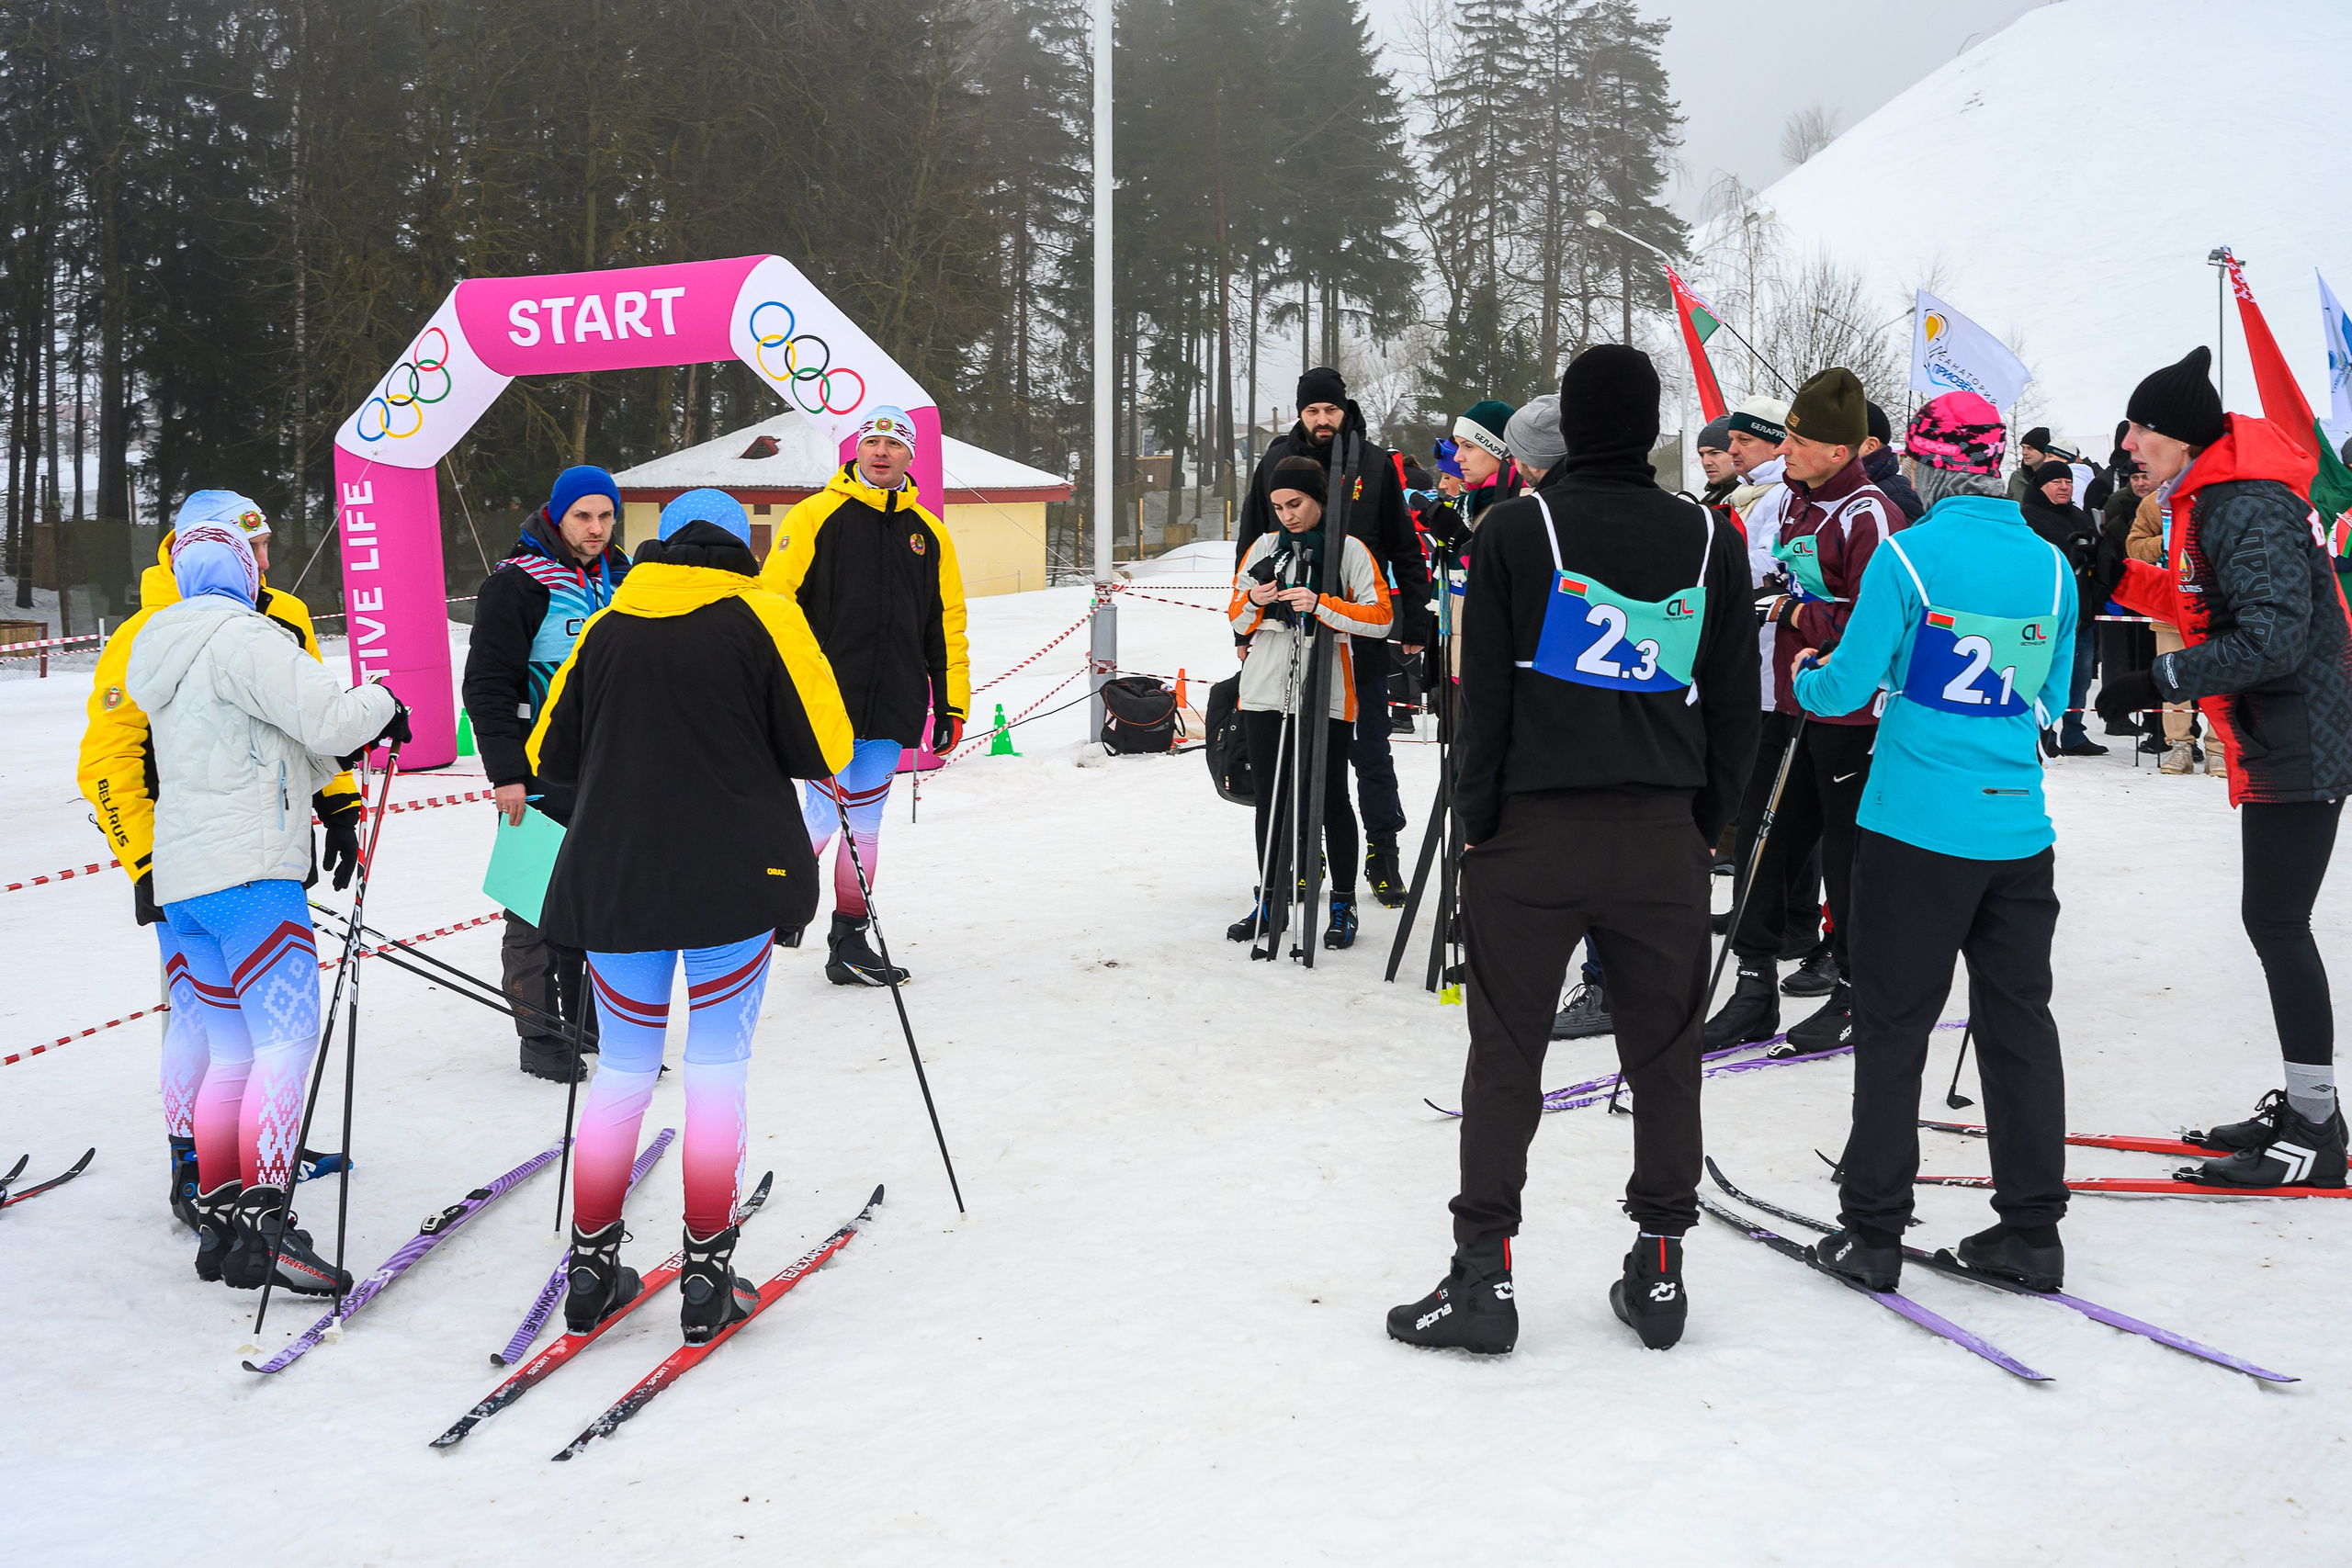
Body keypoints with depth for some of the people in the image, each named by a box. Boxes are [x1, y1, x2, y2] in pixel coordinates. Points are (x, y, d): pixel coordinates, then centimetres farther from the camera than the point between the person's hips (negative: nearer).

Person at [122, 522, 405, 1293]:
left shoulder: (168, 656, 22)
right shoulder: (244, 638, -8)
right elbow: (326, 720, -17)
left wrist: (342, 753, 22)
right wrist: (382, 704, 2)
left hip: (184, 880, 10)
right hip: (248, 873, -9)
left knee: (231, 1053, 11)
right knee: (288, 1036, -12)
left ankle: (218, 1221, 12)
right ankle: (265, 1225, -19)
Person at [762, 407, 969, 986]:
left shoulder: (928, 533, 13)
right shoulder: (815, 516, 0)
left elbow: (947, 625, 16)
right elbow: (773, 599, -3)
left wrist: (951, 705, 13)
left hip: (893, 707, 4)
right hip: (825, 699, -4)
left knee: (865, 822, 7)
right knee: (826, 812, -8)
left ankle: (851, 941, 14)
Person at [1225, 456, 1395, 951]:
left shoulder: (1349, 550, -2)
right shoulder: (1263, 548, 10)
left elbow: (1381, 617, -9)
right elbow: (1238, 622, 14)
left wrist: (1321, 605, -20)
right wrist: (1253, 603, -8)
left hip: (1326, 697, -4)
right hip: (1265, 694, 4)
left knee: (1331, 798, 2)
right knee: (1270, 799, 10)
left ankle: (1343, 906, 11)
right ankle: (1269, 904, 20)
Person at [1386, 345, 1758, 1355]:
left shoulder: (1518, 531, -4)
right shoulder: (1709, 539, 5)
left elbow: (1484, 692, -3)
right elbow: (1735, 701, 9)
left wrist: (1478, 818, 4)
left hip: (1534, 829, -2)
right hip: (1664, 836, 3)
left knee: (1506, 1051, 3)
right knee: (1664, 1052, 11)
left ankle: (1484, 1271, 4)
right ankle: (1660, 1265, 17)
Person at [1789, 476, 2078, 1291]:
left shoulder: (1908, 555, -10)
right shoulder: (2053, 566, 5)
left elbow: (1847, 687, -7)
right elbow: (2052, 701, 14)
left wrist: (1805, 679, 14)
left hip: (1915, 828, -4)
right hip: (2019, 832, 4)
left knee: (1893, 1026, 4)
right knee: (2020, 1023, 11)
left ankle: (1873, 1230, 9)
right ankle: (2032, 1229, 16)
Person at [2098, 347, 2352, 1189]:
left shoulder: (2250, 509, -20)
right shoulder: (2210, 498, 12)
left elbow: (2272, 639, -27)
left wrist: (2159, 681, -26)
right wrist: (2120, 577, 13)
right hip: (2274, 740, 11)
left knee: (2275, 922, -9)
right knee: (2274, 920, 14)